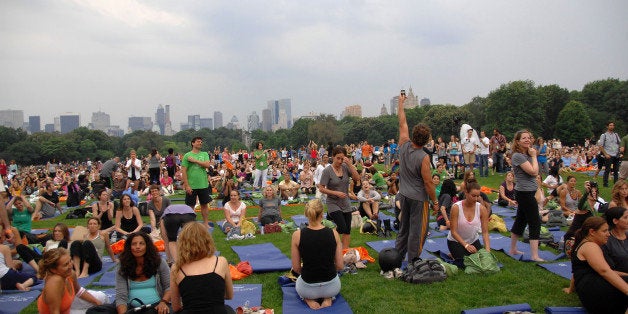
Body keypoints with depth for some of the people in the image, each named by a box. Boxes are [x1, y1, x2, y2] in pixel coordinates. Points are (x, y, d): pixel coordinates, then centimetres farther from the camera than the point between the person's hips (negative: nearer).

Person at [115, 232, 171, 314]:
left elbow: (169, 286, 6)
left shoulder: (159, 263, 6)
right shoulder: (122, 270, 7)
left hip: (156, 306, -2)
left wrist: (163, 302, -13)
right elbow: (121, 297, -1)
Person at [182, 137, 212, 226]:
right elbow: (183, 171, -7)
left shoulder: (204, 154, 6)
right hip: (191, 186, -3)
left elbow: (207, 165, -11)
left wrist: (195, 160, -15)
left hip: (203, 185, 3)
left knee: (205, 204, 11)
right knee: (190, 206, 6)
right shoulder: (187, 155, -3)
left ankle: (206, 223, 21)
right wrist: (186, 185, -12)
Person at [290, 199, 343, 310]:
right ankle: (327, 298, 9)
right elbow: (340, 265, -5)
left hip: (308, 288, -1)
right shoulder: (333, 233, -11)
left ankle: (309, 299, 7)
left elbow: (296, 268, -6)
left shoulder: (297, 235, -14)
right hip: (331, 287, 1)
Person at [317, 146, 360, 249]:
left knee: (347, 230, 7)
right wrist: (336, 193, -19)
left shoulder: (345, 167, -1)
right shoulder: (327, 171, -12)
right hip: (334, 204, -5)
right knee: (342, 228, -15)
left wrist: (350, 164, -17)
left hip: (346, 204, 5)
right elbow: (321, 189, -12)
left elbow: (357, 178, -10)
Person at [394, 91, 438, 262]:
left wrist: (401, 102, 18)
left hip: (403, 195, 7)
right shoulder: (423, 158, -21)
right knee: (417, 231, 3)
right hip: (418, 198, -7)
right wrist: (435, 201, -4)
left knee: (404, 228, 20)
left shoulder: (404, 146, -6)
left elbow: (402, 122, 7)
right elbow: (428, 183, -16)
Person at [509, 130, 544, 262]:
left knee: (520, 221, 17)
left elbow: (534, 172, 9)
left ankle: (513, 249, 27)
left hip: (525, 193, 10)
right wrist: (534, 156, -12)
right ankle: (535, 256, -5)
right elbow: (534, 171, -20)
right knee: (535, 223, -7)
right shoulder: (518, 156, -16)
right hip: (525, 193, -10)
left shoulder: (526, 155, 12)